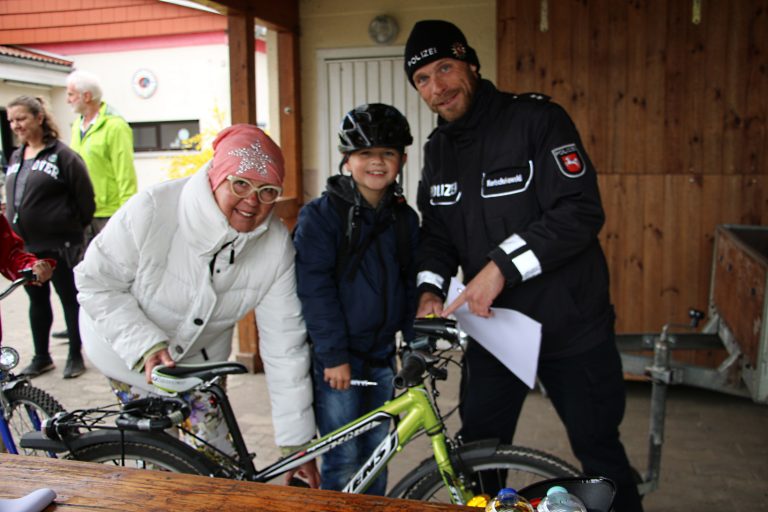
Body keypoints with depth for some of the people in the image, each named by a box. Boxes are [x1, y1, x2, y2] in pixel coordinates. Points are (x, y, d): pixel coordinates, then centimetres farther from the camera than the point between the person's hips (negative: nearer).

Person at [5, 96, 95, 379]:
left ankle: (75, 356, 19)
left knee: (70, 299, 6)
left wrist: (76, 229, -3)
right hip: (25, 247, 7)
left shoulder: (62, 155, -10)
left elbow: (85, 197, -10)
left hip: (59, 246, -7)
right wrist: (14, 231, 15)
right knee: (37, 301, 16)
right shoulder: (15, 158, 12)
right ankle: (41, 357, 29)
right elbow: (14, 199, 21)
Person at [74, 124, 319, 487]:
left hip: (199, 359, 2)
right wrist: (147, 346, -33)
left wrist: (298, 442, -19)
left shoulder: (276, 246, -24)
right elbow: (96, 283, -20)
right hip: (129, 348, -2)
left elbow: (285, 345, -21)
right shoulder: (152, 210, -32)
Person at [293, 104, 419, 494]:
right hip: (334, 358, -5)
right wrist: (334, 355, -16)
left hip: (380, 355, 5)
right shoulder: (321, 215, -10)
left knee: (375, 452, 16)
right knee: (345, 462, -1)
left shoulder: (404, 218, 7)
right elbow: (315, 289, -14)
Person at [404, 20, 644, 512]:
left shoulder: (536, 118, -13)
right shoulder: (438, 148, 6)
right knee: (478, 453, 15)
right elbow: (438, 233, 11)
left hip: (571, 325, -5)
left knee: (599, 451, 10)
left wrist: (501, 267, -26)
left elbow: (582, 210, -22)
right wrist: (430, 290, -8)